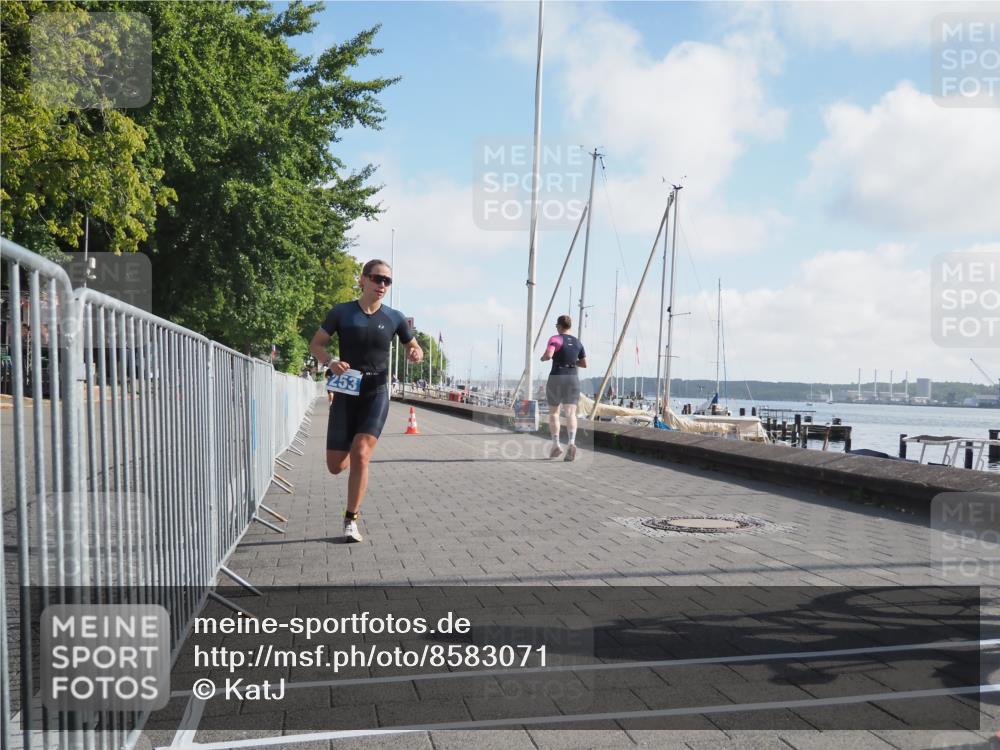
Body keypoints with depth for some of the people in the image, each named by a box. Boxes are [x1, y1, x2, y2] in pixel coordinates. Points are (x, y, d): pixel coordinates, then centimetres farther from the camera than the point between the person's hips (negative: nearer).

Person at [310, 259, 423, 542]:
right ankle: (351, 450, 41)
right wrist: (330, 362, -16)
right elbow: (316, 344, 5)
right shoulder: (341, 312, -1)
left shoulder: (394, 318, 2)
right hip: (346, 393, 1)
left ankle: (351, 520, -1)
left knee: (360, 456, -18)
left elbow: (414, 348, 15)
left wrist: (416, 354, -10)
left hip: (376, 394, 0)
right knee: (336, 466, 1)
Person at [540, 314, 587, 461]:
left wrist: (543, 358, 0)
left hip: (556, 379, -3)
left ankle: (556, 445, 7)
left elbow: (548, 355, -23)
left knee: (553, 412, 13)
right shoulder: (578, 342, 11)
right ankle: (571, 443, -30)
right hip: (573, 379, 3)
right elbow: (584, 364, 15)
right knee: (571, 413, -8)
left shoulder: (555, 339, -6)